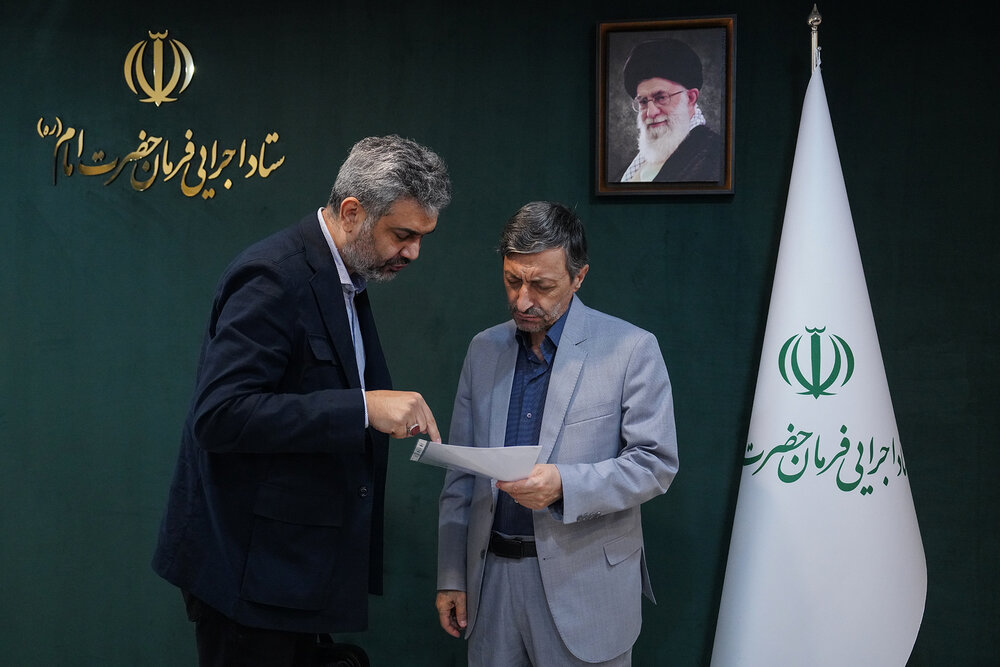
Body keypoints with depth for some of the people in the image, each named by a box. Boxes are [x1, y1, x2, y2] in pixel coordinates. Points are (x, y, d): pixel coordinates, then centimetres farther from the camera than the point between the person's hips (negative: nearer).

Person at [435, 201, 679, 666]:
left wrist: (563, 485, -23)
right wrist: (451, 576, 7)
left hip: (585, 585, -4)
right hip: (491, 577, 4)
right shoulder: (484, 349, 8)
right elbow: (460, 472, 10)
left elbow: (656, 462, -9)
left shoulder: (632, 350, -6)